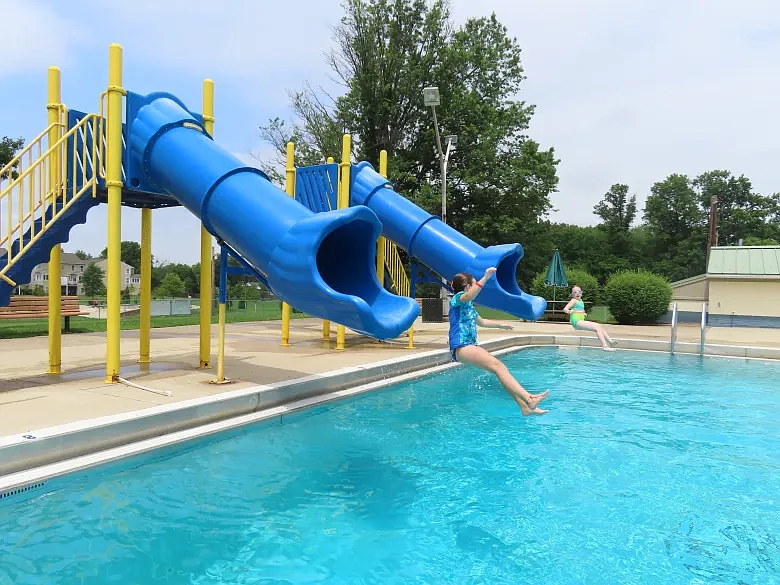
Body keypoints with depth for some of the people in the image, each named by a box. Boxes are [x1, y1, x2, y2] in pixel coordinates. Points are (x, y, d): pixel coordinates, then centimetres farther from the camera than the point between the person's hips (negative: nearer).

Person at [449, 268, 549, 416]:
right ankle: (529, 399, -36)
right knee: (497, 366, -24)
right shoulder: (458, 298, -3)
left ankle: (525, 407, -7)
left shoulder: (469, 307, 26)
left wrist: (501, 325, 52)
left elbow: (482, 322, 43)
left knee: (500, 368, -2)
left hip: (471, 346, 10)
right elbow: (469, 296, -29)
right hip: (461, 347, -10)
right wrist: (485, 278, -35)